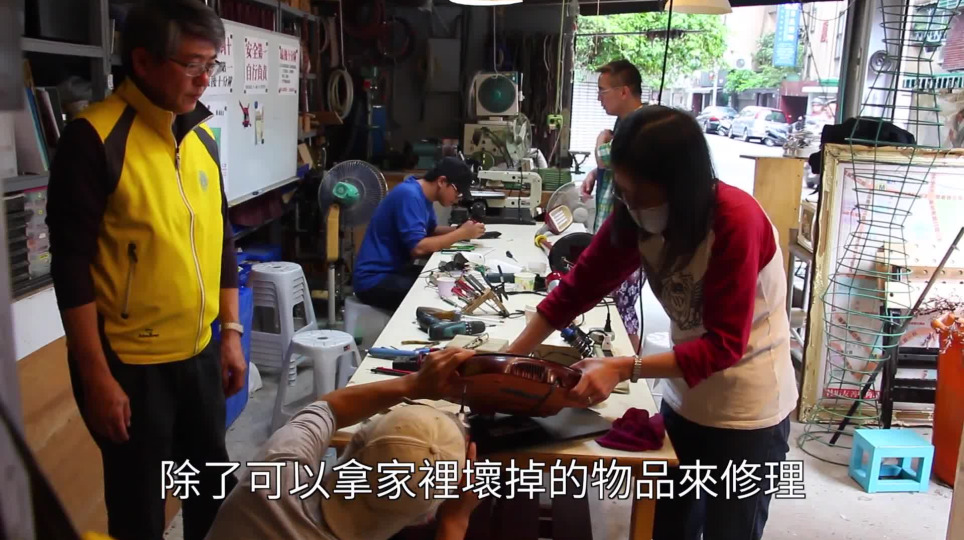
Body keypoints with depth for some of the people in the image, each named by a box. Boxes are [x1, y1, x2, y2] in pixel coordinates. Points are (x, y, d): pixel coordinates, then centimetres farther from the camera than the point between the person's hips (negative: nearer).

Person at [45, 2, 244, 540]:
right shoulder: (94, 138, -14)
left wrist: (232, 332, 10)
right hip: (129, 362, -5)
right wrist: (97, 375, -15)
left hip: (200, 352, 6)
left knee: (212, 484, 20)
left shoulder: (202, 137, 6)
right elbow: (72, 265, -15)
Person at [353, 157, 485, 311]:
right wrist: (461, 234, -20)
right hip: (375, 279, -10)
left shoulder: (422, 194, 7)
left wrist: (461, 230, 1)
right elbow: (417, 248, -28)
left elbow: (431, 230, 20)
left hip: (395, 270, 10)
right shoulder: (409, 195, -22)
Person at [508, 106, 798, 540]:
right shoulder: (635, 215, -10)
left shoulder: (736, 223, -27)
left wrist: (624, 369, -34)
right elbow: (578, 287, -6)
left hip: (747, 413, -5)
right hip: (683, 399, 6)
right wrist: (510, 357, -14)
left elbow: (724, 344, -26)